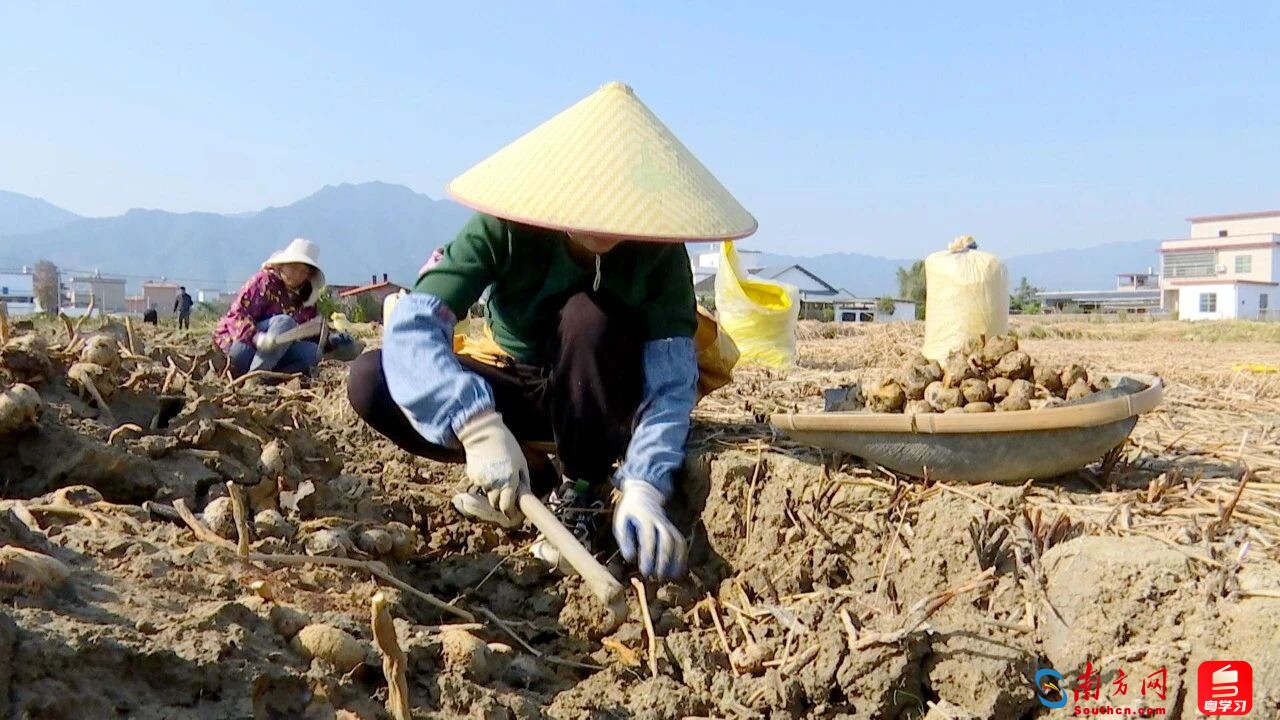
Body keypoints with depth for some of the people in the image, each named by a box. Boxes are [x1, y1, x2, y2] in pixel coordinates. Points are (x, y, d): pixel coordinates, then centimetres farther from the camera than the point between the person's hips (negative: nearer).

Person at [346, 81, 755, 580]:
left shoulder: (658, 250, -23)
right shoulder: (505, 227, -24)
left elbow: (671, 381, -28)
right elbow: (412, 325, -35)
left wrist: (642, 490, -44)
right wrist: (478, 425, -51)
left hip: (601, 402, -1)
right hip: (514, 387, 2)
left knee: (590, 315, -35)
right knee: (371, 382, -21)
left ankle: (580, 494, -16)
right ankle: (535, 476, -6)